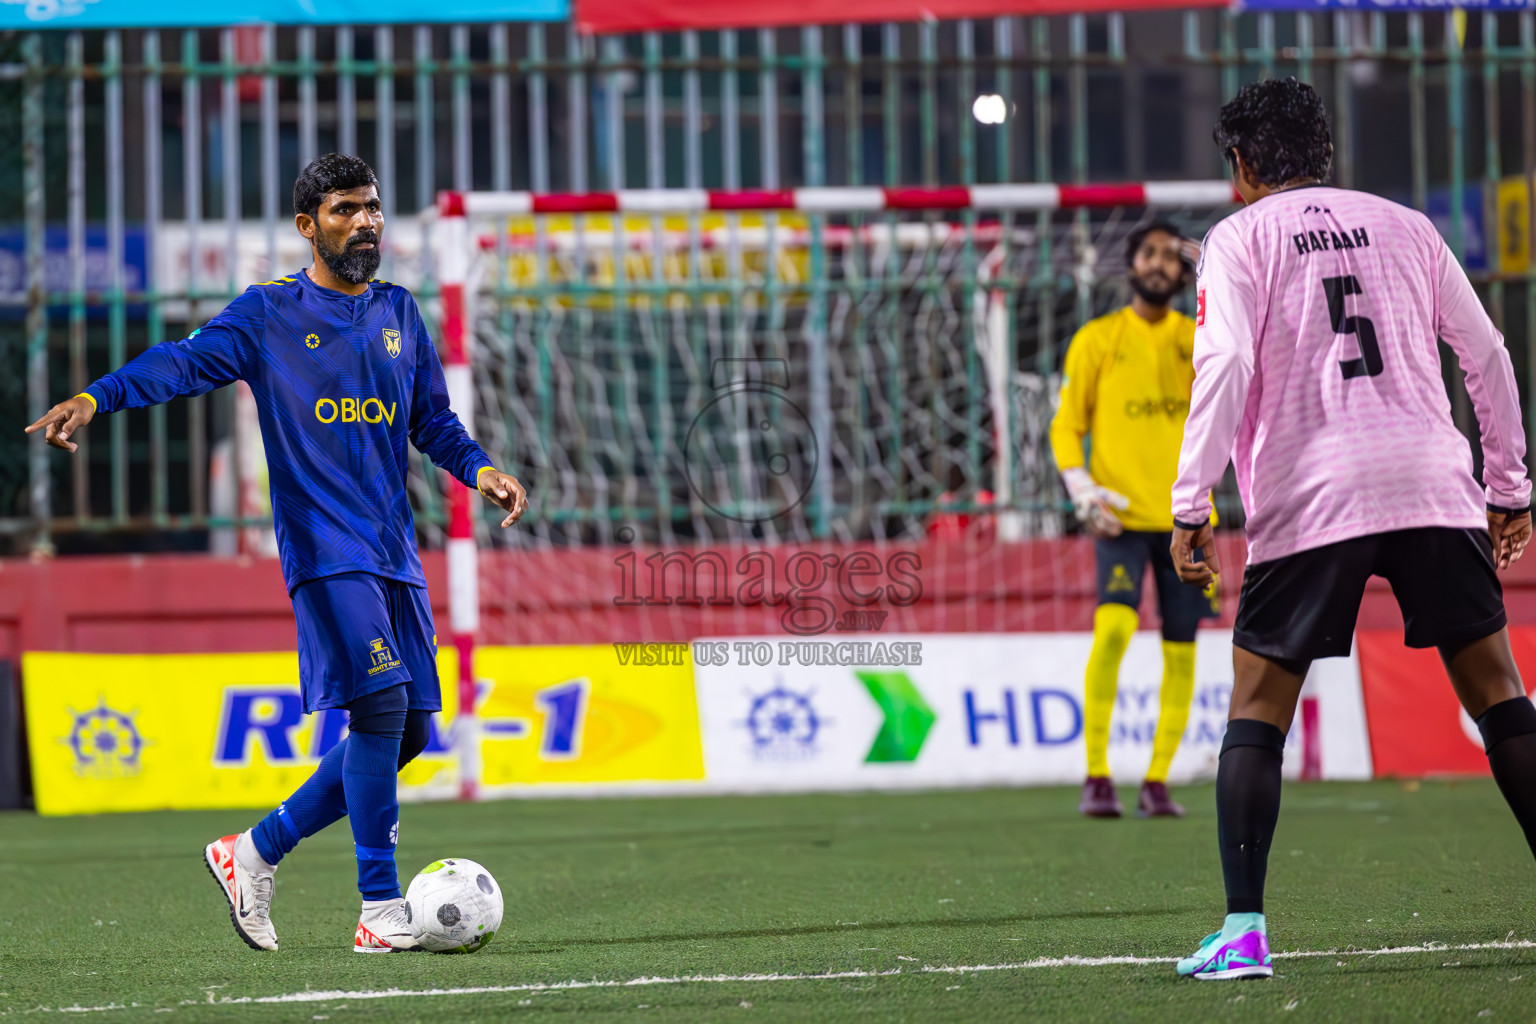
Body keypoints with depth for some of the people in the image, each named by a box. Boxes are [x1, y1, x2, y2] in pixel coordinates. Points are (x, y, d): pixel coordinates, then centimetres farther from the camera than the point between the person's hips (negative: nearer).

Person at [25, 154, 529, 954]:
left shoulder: (399, 312, 16)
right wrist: (95, 398, -28)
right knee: (380, 706, -19)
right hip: (324, 548, -6)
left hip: (394, 553, 7)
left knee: (406, 731, 4)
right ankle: (380, 910, -14)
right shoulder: (270, 313, 0)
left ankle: (255, 854, 19)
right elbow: (186, 360, -12)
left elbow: (432, 421, 22)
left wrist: (479, 470, 4)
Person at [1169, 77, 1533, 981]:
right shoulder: (1404, 226, 17)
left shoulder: (1241, 237, 6)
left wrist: (1191, 506, -8)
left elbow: (1226, 365, -8)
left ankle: (1244, 930, -6)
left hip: (1309, 499, -3)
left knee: (1257, 711, 4)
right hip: (1435, 485, 3)